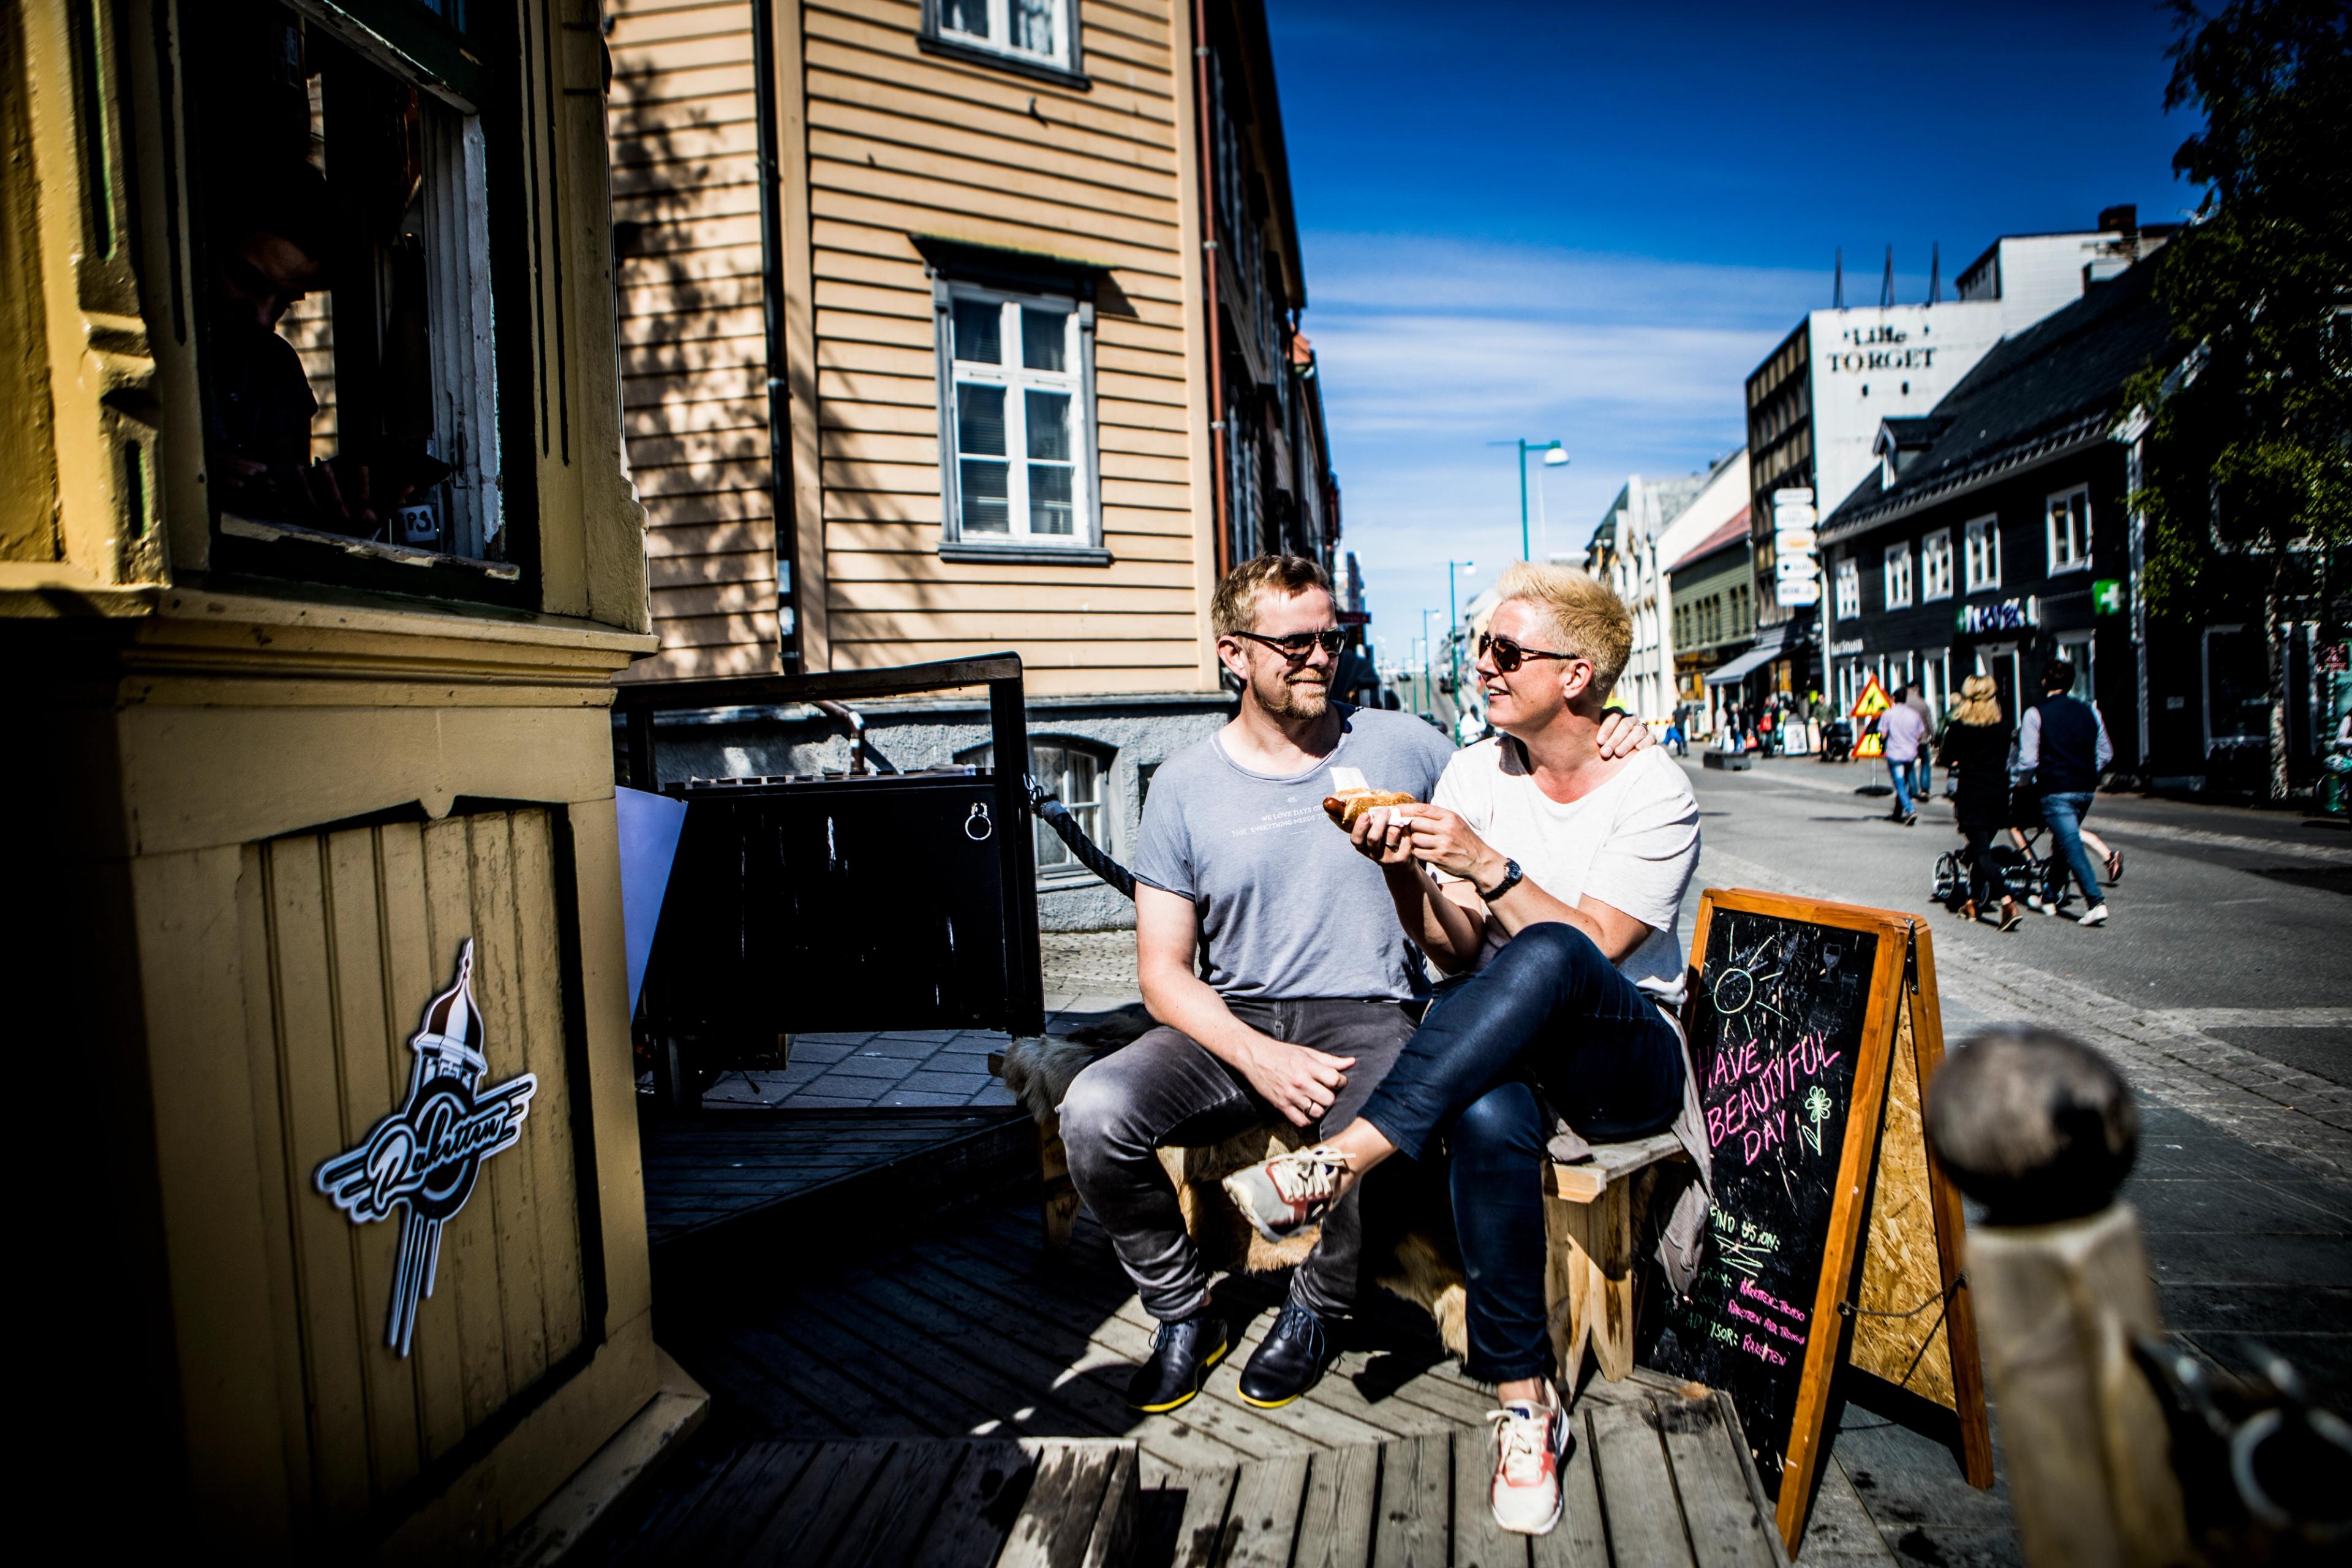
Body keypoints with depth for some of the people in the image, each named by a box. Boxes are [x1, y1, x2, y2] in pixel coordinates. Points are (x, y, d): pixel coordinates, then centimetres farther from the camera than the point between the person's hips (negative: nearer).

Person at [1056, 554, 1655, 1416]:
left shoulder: (1398, 745, 5)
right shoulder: (1187, 785, 3)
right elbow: (1163, 970, 0)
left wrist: (1600, 747, -4)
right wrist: (1260, 1057, -17)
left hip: (1366, 1017, -1)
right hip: (1232, 1022, 1)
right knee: (1095, 1111, -25)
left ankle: (1316, 1310, 1)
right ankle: (1185, 1314, 3)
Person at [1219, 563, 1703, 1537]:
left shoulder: (1655, 792, -5)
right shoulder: (1473, 774, 5)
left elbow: (1591, 949, -17)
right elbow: (1456, 956, 0)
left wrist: (1485, 865, -26)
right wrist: (1404, 875, -19)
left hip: (1626, 1061, -2)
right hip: (1506, 1049, 3)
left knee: (1545, 957, -38)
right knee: (1488, 1119, -37)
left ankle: (1341, 1161, -34)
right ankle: (1525, 1402, -20)